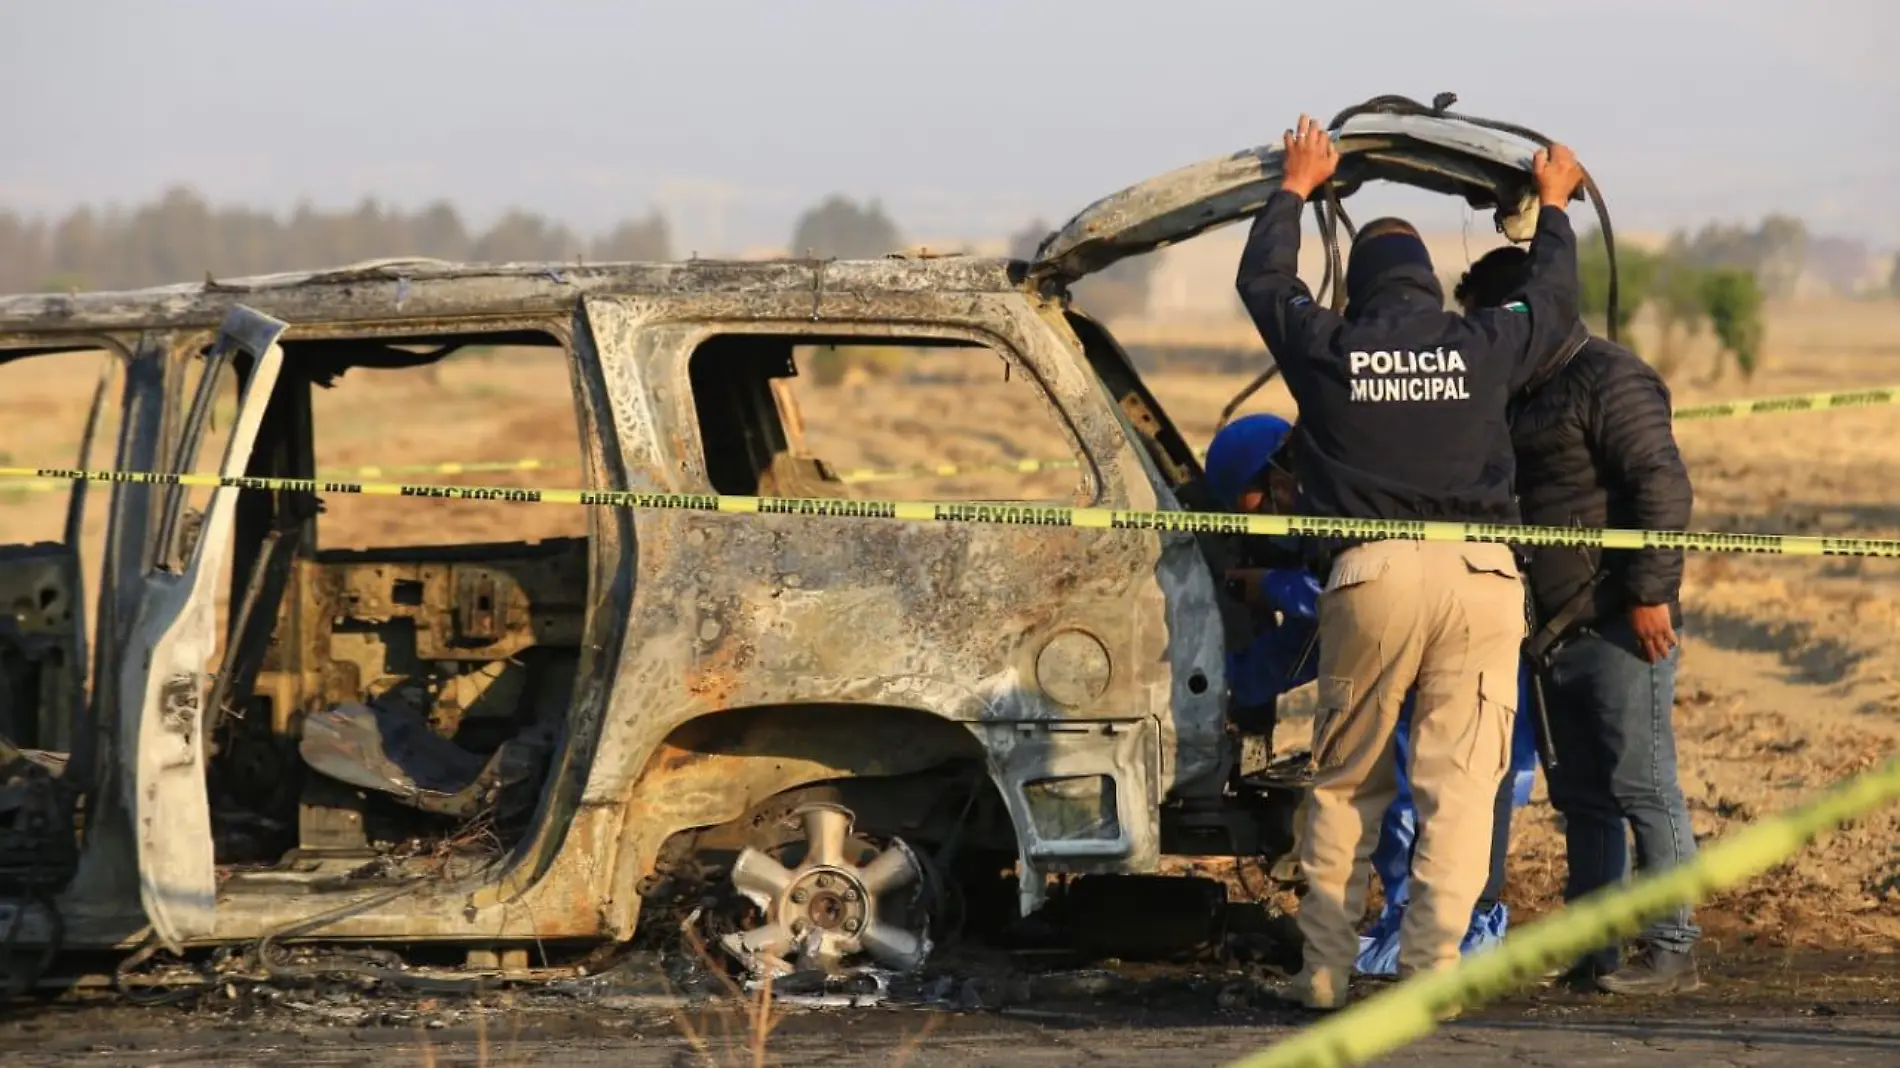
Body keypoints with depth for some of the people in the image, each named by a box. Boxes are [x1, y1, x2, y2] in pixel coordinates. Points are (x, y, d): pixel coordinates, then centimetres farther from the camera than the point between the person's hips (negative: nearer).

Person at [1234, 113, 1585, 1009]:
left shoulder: (1324, 349, 7)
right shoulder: (1483, 348, 8)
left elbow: (1261, 277, 26)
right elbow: (1554, 297, 28)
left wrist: (1296, 187, 40)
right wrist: (1553, 206, 45)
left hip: (1369, 575, 0)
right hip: (1480, 574, 0)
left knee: (1344, 783, 12)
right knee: (1458, 784, -1)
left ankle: (1325, 968, 11)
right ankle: (1429, 969, -8)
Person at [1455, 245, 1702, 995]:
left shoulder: (1608, 379, -10)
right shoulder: (1530, 395, 20)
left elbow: (1663, 487, -18)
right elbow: (1504, 502, 26)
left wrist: (1649, 592, -21)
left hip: (1620, 626, -10)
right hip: (1562, 635, 10)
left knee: (1642, 788, -7)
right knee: (1582, 797, 11)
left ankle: (1671, 951, -4)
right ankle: (1591, 950, 16)